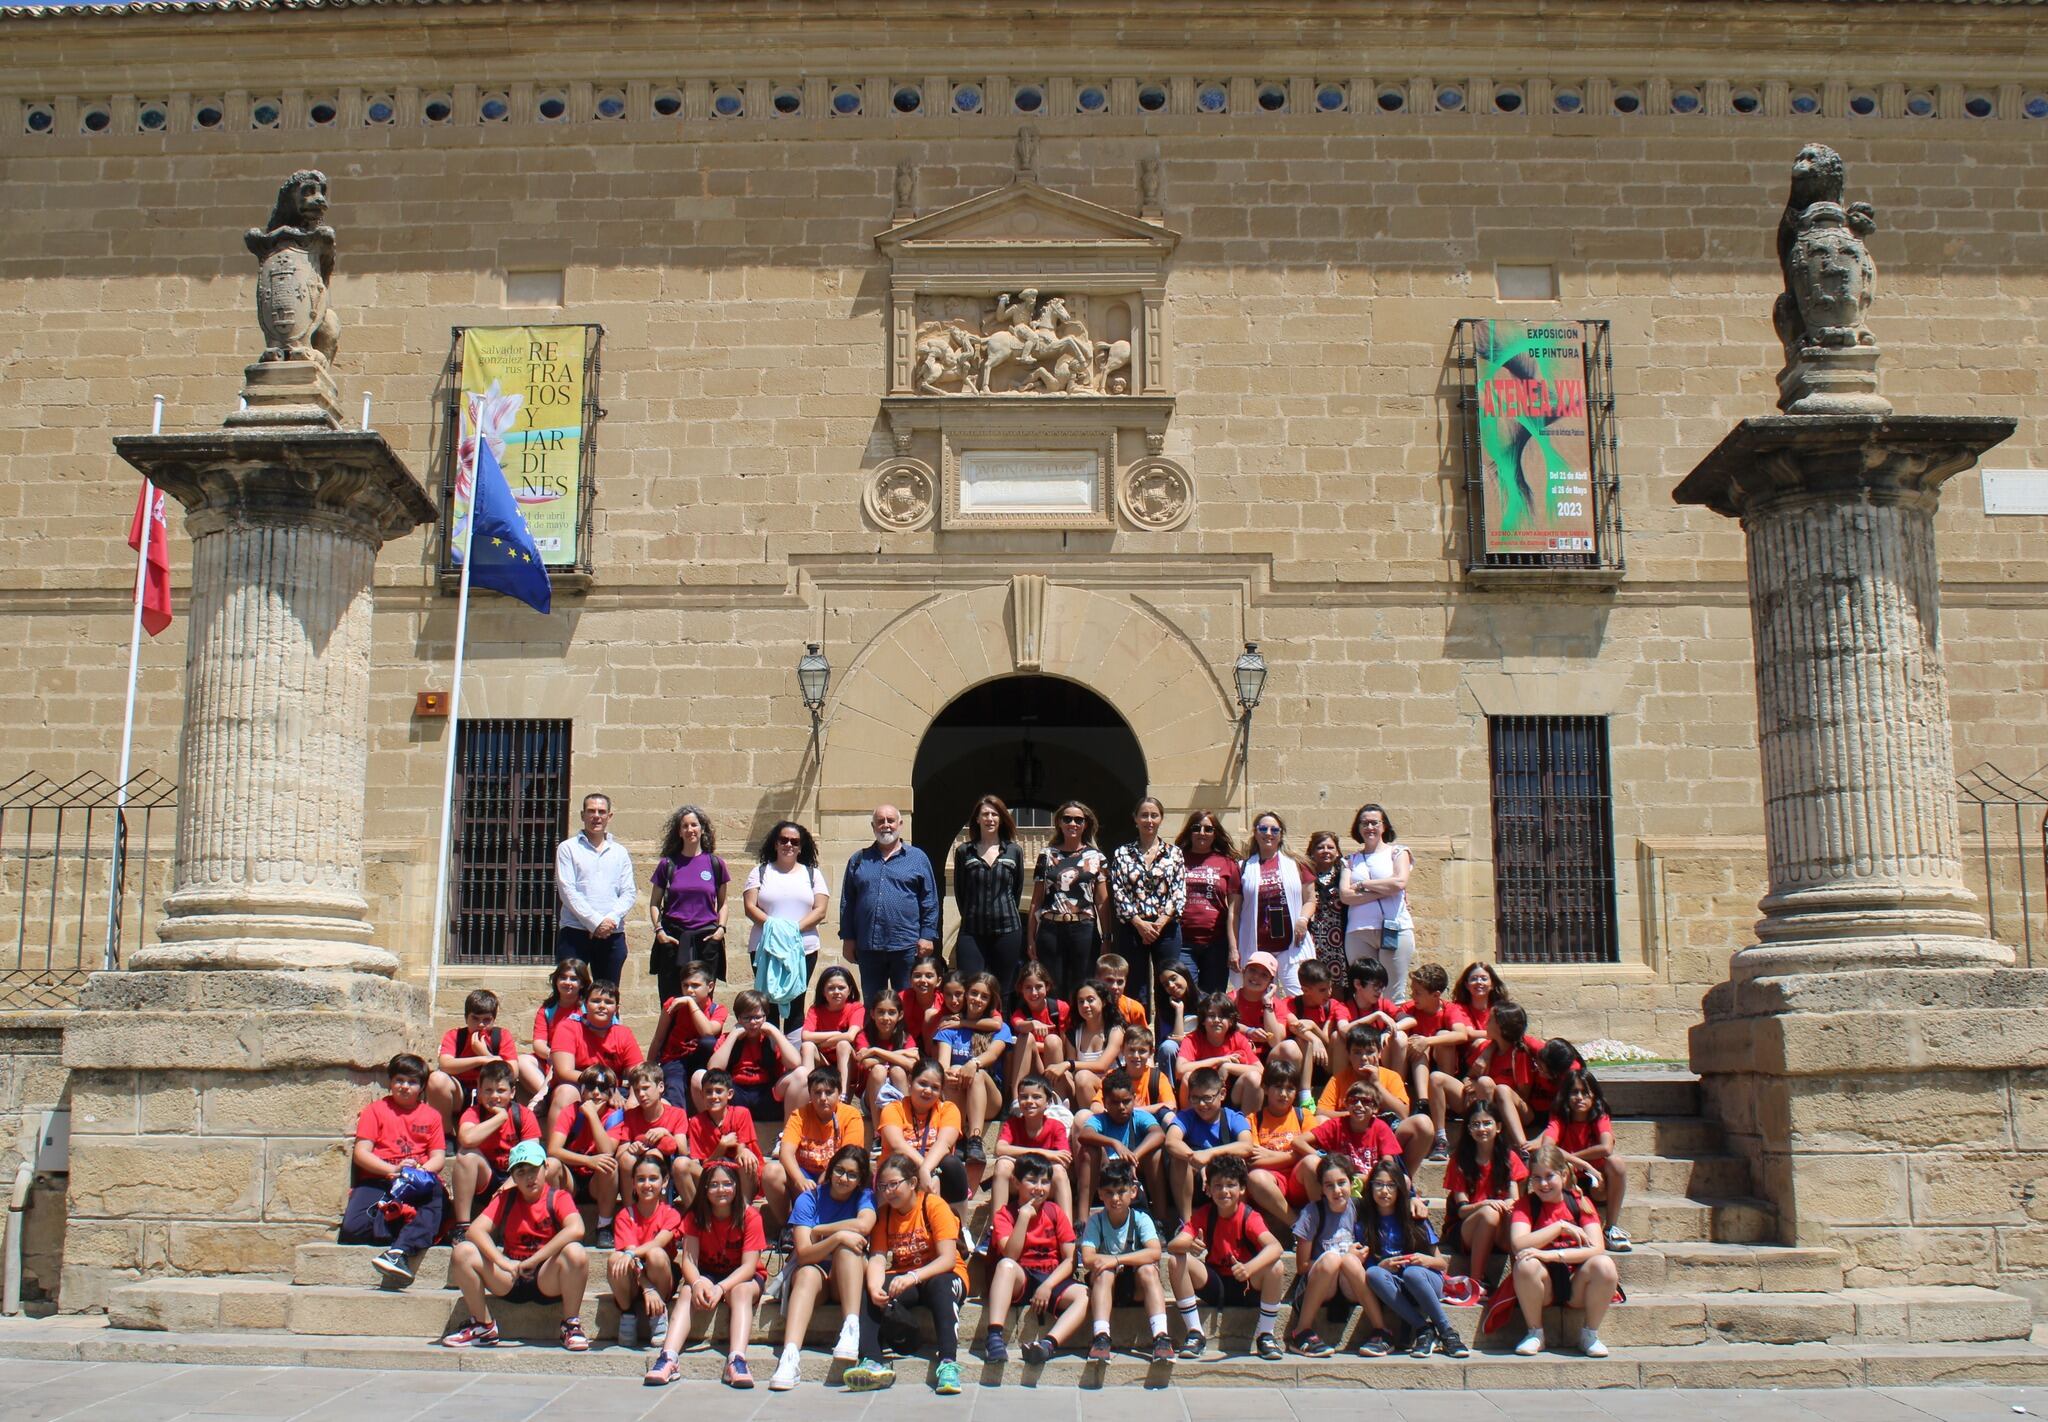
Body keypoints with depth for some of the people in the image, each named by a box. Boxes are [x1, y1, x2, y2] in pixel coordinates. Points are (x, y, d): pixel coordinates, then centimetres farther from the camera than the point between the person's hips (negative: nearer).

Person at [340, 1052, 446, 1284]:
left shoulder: (431, 1116, 18)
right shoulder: (375, 1110, 13)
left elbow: (438, 1158, 7)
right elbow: (361, 1153, 1)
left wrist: (419, 1172, -16)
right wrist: (392, 1169, -15)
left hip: (416, 1186, 0)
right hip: (377, 1181, 0)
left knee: (434, 1190, -38)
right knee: (353, 1229, -30)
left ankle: (399, 1251, -44)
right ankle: (418, 1230, -17)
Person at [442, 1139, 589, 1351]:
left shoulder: (558, 1197, -3)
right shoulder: (506, 1198, 6)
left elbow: (576, 1229, -24)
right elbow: (475, 1230, -10)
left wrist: (534, 1260, -29)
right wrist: (503, 1262, -26)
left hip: (547, 1278, -3)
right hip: (511, 1281, 3)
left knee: (575, 1253, -33)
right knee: (463, 1252, -16)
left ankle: (571, 1326, -13)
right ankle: (483, 1326, -1)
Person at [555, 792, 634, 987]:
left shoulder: (620, 852, 15)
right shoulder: (568, 848, 5)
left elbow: (629, 893, 7)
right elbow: (567, 891, -5)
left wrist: (611, 920, -11)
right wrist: (595, 922, -14)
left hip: (613, 936, 3)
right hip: (575, 934, -3)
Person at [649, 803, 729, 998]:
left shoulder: (715, 864, 7)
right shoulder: (668, 864, 7)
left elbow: (722, 903, 15)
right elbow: (654, 903, 12)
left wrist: (721, 928, 0)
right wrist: (659, 930, -2)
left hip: (705, 939, 0)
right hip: (672, 940, 0)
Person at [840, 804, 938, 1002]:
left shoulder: (917, 858, 7)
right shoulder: (859, 860, 13)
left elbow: (930, 902, 4)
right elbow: (847, 902, 13)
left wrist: (927, 936, -4)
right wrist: (847, 938, 6)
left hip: (906, 947, -2)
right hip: (868, 947, 2)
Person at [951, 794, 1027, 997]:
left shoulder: (1014, 851, 6)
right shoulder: (964, 851, 4)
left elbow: (1017, 889, 13)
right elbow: (959, 891, 10)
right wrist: (971, 916, 11)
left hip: (1007, 929, 1)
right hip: (972, 931, -1)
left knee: (1003, 993, 5)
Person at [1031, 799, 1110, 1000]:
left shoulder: (1096, 857, 6)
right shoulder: (1047, 855, 8)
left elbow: (1102, 902, 5)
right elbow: (1036, 900, 10)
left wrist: (1107, 938, -2)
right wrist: (1032, 938, 6)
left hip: (1084, 931, -1)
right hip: (1050, 930, 1)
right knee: (1052, 993, 2)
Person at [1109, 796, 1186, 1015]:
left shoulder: (1174, 853, 7)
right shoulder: (1122, 853, 7)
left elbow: (1179, 893, 1)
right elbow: (1118, 894, 0)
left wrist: (1160, 923, -11)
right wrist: (1140, 923, -11)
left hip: (1166, 928, 0)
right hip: (1132, 928, 0)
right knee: (1136, 991, 2)